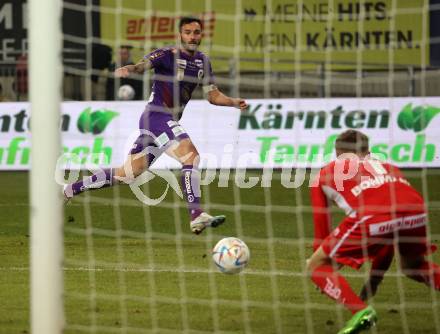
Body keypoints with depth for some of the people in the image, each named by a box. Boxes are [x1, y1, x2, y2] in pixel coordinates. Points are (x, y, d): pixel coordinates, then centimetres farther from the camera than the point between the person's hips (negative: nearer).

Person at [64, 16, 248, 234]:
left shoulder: (203, 62, 13)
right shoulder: (167, 55, -8)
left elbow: (213, 95, 18)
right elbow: (143, 65, -23)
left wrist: (233, 102, 0)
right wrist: (128, 69, -46)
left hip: (169, 121, 8)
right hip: (156, 116, -8)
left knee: (128, 174, 11)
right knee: (190, 155, -25)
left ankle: (69, 190, 22)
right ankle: (196, 217, -30)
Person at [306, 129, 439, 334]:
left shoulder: (325, 174, 31)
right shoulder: (388, 167, 40)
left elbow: (321, 227, 33)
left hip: (372, 217, -5)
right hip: (416, 211, 5)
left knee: (315, 267, 12)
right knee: (413, 265, 36)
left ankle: (360, 311, -8)